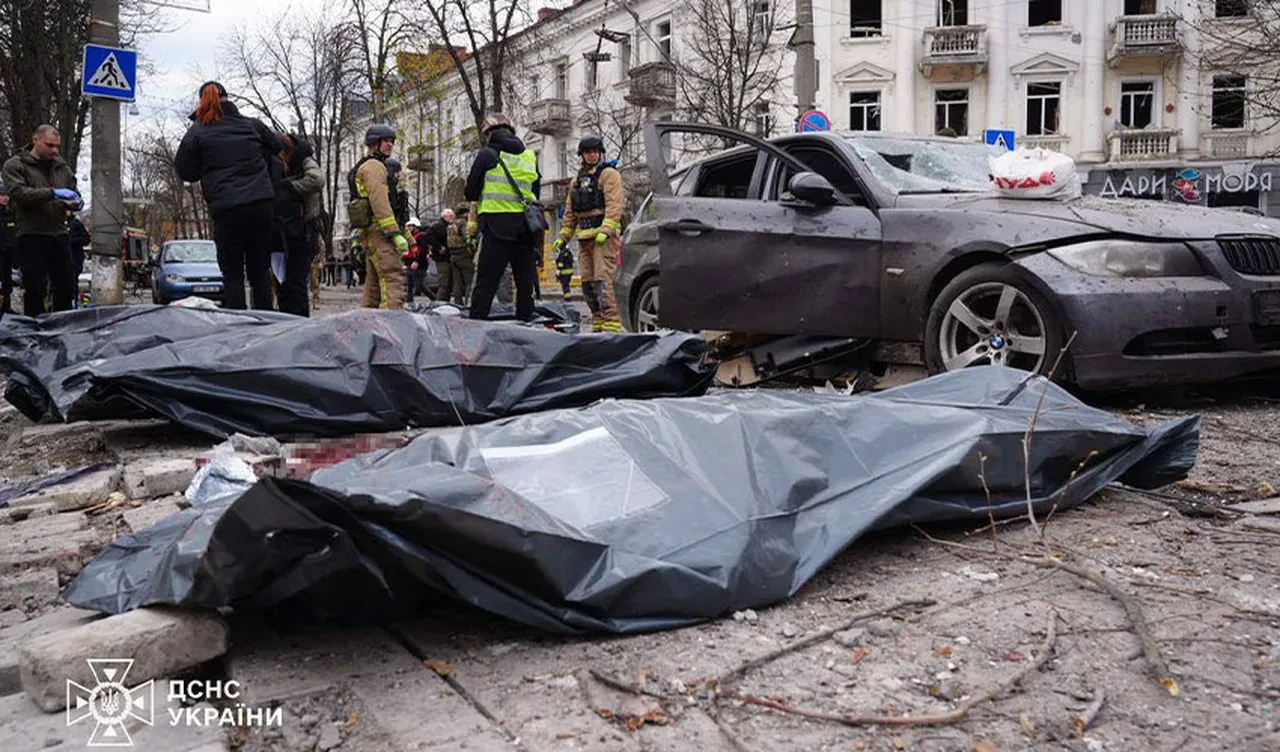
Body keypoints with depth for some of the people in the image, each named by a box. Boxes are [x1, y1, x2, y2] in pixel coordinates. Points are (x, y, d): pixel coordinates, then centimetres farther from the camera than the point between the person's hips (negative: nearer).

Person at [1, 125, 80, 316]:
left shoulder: (62, 167, 15)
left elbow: (72, 193, 22)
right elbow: (18, 193, -15)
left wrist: (75, 203, -3)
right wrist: (53, 193, -24)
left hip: (59, 235, 5)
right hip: (32, 236, -5)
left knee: (67, 287, 6)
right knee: (35, 290, -3)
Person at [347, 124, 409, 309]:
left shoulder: (363, 167, 28)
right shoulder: (374, 166, -5)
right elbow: (379, 202, -17)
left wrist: (359, 239, 26)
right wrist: (395, 233, -23)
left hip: (367, 233, 11)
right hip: (379, 230, -11)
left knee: (374, 281, 12)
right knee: (393, 277, -20)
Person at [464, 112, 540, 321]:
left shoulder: (487, 155, -1)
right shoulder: (530, 156, 14)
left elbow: (471, 193, 1)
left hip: (497, 225, -4)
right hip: (526, 225, 4)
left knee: (486, 281, -4)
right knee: (525, 282, 11)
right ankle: (525, 322, 13)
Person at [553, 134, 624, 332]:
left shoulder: (609, 174, 0)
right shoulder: (577, 180, 23)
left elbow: (614, 205, -12)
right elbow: (570, 212, 26)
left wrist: (605, 230, -23)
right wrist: (563, 237, 20)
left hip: (604, 236, -8)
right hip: (584, 237, 8)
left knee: (603, 279, -16)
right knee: (588, 282, 5)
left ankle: (611, 323, -18)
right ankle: (598, 322, 11)